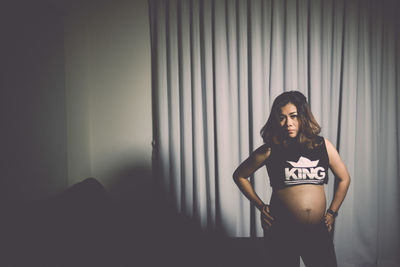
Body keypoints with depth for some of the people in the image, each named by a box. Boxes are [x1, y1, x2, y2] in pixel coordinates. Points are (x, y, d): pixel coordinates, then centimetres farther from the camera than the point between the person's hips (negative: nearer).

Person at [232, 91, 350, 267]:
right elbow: (239, 175, 7)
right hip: (281, 232, -2)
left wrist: (332, 212, 10)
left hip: (318, 232, 2)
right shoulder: (270, 151, -5)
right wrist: (261, 206, 3)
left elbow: (344, 179, 16)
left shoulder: (323, 146, 2)